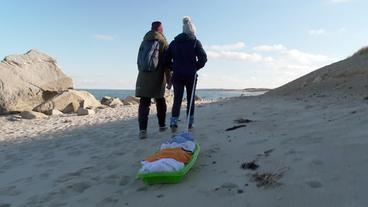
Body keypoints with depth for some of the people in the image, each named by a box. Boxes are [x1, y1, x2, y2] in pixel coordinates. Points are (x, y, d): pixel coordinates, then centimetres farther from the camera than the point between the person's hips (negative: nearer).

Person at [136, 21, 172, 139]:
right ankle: (162, 125, 26)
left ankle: (142, 129, -13)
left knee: (144, 103, -2)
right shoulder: (162, 42, 0)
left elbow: (139, 61, 15)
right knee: (160, 101, 15)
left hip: (143, 77, 3)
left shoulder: (144, 41, 14)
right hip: (157, 78, -2)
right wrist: (169, 80, -2)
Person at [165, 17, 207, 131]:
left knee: (177, 99, 4)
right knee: (190, 99, 9)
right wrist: (195, 67, 3)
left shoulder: (174, 42, 9)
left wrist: (174, 68, 13)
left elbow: (166, 59, 7)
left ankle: (174, 122, -9)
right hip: (191, 75, -2)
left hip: (177, 76, 2)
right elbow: (203, 58, -10)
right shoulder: (195, 42, -1)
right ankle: (190, 123, 15)